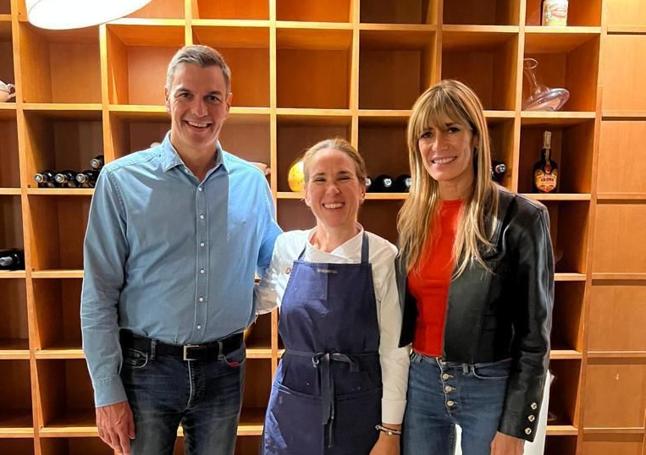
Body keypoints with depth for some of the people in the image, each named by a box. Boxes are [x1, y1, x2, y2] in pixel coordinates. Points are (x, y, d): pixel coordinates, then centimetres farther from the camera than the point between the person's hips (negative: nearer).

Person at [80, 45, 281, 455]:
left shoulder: (252, 182, -1)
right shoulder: (121, 180, -8)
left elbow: (277, 260, 14)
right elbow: (99, 297, -6)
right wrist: (108, 391, -6)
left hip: (224, 369, 3)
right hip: (146, 368, -2)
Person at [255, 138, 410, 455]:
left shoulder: (383, 257, -12)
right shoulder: (287, 247, -3)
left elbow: (394, 351, -8)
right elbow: (260, 301, 15)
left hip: (358, 410, -2)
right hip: (293, 406, 3)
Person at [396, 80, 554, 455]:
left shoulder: (520, 218, -14)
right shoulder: (413, 216, 0)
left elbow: (535, 333, -9)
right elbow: (403, 311, 8)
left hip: (490, 387, -4)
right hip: (421, 381, 4)